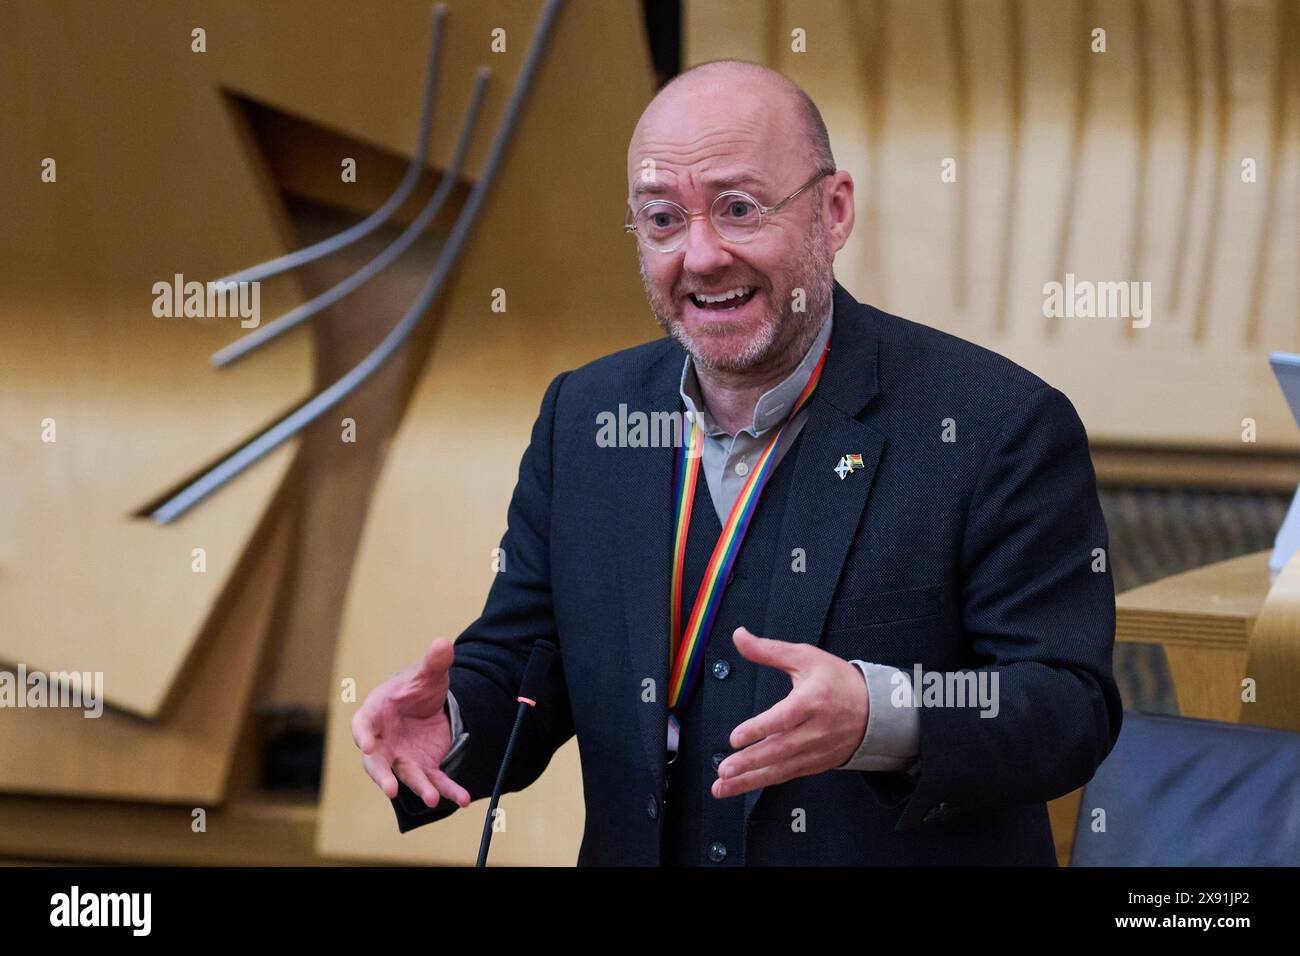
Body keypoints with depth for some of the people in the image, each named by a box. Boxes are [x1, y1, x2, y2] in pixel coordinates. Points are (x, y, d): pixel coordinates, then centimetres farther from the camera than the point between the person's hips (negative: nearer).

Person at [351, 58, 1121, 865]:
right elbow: (520, 667, 2)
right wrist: (450, 721, -20)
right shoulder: (583, 418, -2)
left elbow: (1075, 707, -21)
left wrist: (881, 716, -38)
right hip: (637, 850, 4)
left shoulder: (1000, 427, -16)